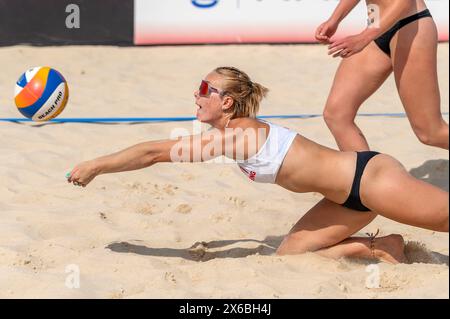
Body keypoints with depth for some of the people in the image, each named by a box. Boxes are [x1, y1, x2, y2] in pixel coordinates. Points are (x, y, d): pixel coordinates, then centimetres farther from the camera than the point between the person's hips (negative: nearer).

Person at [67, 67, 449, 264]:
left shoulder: (235, 134, -19)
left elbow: (155, 152, -17)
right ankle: (380, 248, 12)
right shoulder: (232, 134, 9)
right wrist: (97, 166, 16)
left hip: (372, 176, -9)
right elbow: (158, 151, 18)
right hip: (350, 195, 9)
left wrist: (95, 166, -10)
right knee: (290, 254, 7)